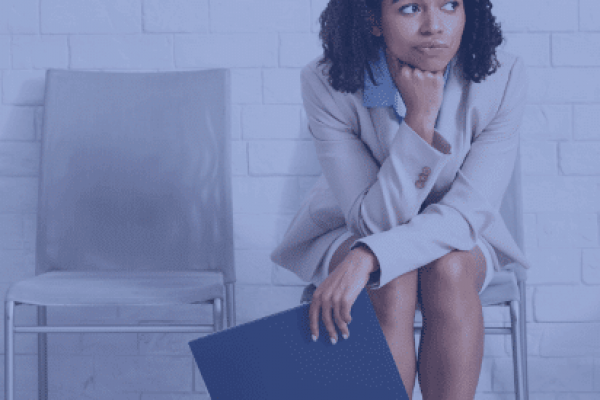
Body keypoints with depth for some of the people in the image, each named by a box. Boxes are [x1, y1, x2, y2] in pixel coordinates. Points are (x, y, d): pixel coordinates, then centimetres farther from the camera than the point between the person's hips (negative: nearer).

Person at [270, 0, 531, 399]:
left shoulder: (503, 78, -22)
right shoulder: (327, 83, -25)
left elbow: (467, 213, -25)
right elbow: (375, 221, -26)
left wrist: (366, 259, -40)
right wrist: (419, 119, -37)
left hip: (452, 235, 1)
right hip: (346, 235, -1)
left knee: (449, 268, -32)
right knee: (391, 282, -33)